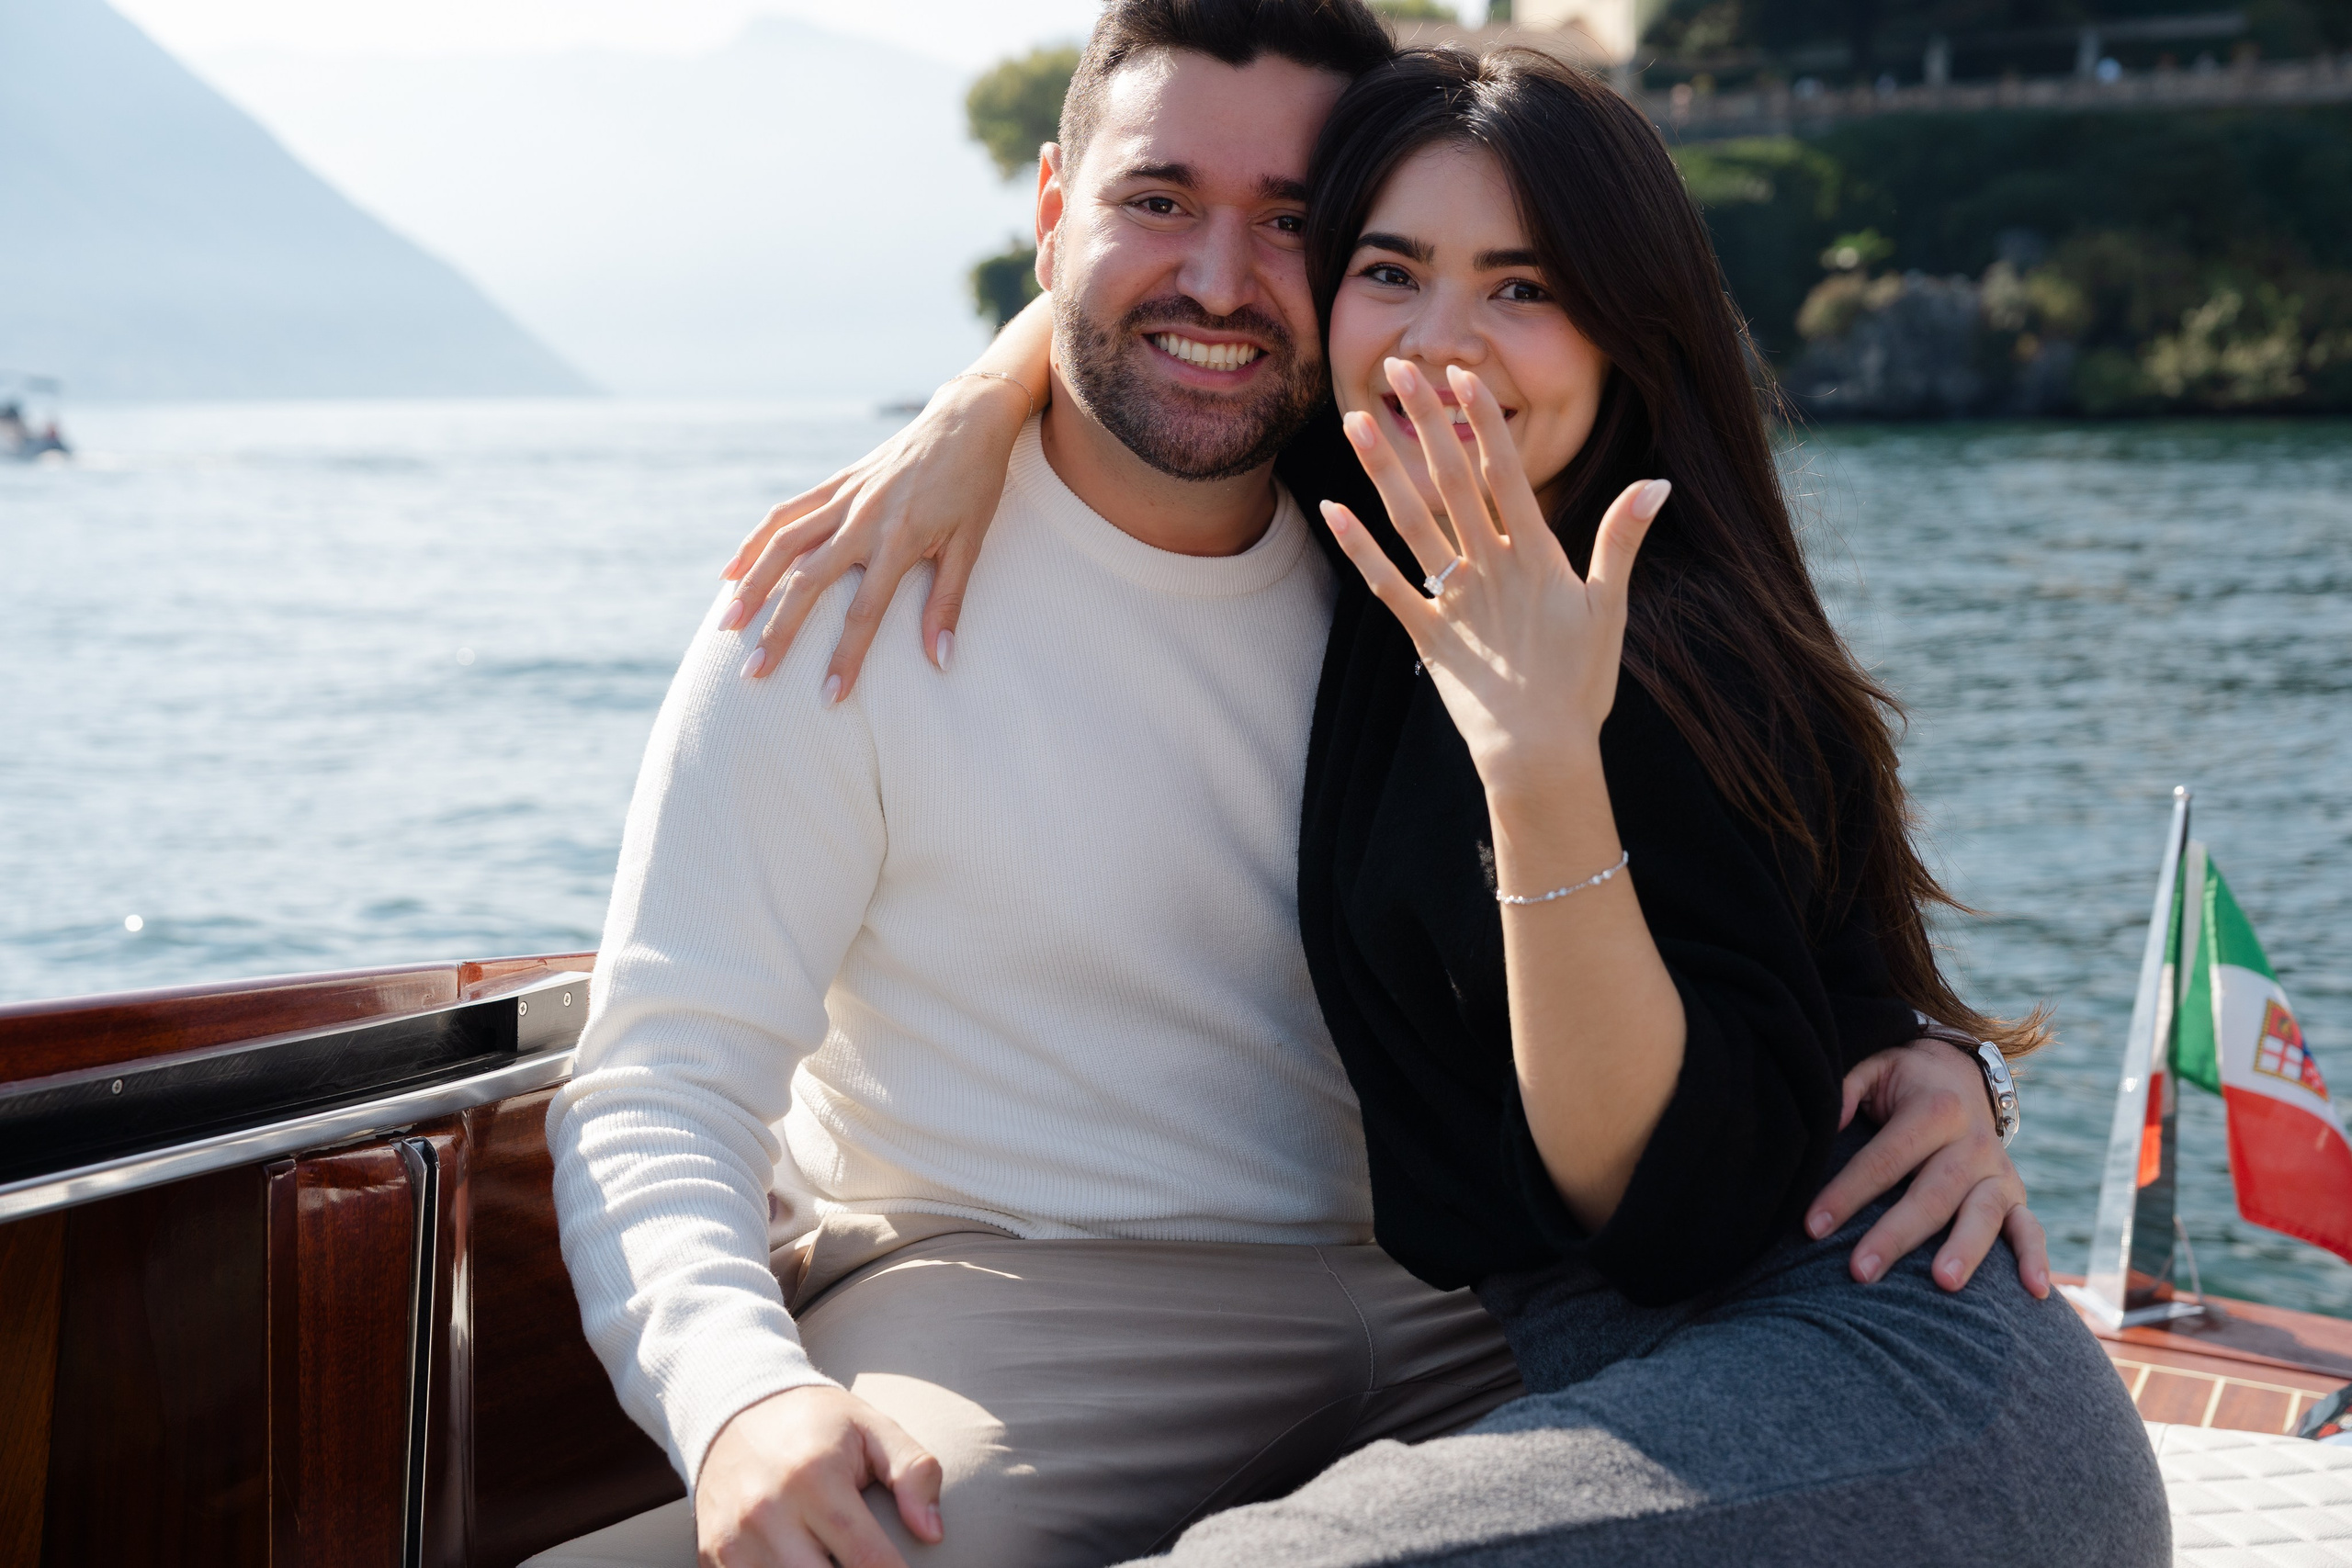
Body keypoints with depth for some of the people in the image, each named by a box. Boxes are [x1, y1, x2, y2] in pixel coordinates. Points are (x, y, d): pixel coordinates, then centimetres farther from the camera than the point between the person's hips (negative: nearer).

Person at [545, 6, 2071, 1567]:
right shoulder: (860, 595, -7)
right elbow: (658, 1087, -11)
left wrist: (1915, 1061, -13)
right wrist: (741, 1393, -33)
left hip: (1429, 1306, 5)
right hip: (1010, 1303, -4)